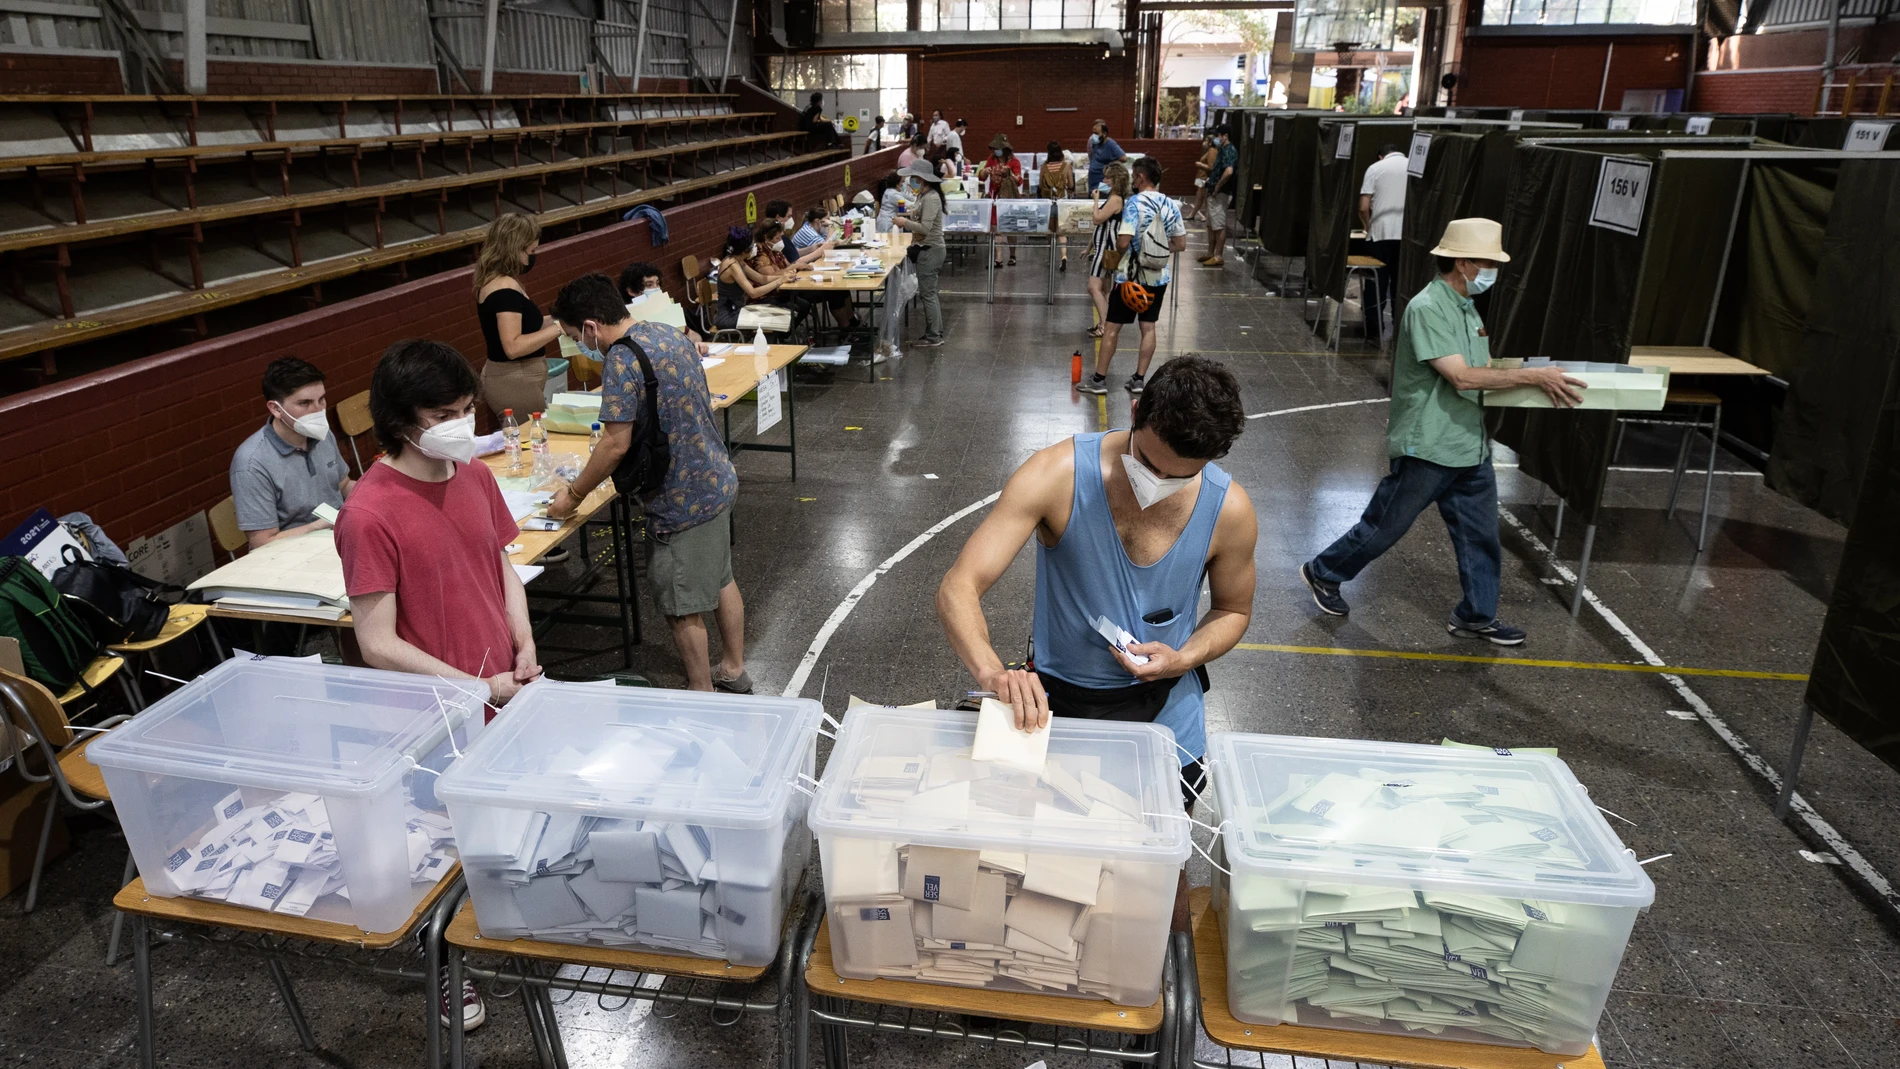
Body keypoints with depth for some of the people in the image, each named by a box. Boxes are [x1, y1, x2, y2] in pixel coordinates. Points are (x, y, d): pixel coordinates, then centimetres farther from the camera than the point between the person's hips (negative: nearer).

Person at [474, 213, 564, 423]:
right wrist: (557, 328, -21)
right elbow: (513, 347, -25)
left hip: (511, 379, 10)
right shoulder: (505, 289, -19)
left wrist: (550, 322, 9)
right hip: (514, 385, -10)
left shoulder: (495, 282, 10)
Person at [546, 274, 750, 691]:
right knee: (721, 580, 22)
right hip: (719, 481, 9)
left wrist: (574, 495, -9)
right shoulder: (668, 333, 4)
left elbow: (616, 443, -22)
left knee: (684, 608, 6)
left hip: (682, 503, -9)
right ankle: (733, 671, 38)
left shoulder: (621, 360, -23)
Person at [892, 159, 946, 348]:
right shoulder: (923, 195, 10)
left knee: (927, 294, -4)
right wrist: (906, 218, -1)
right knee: (930, 293, 16)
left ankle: (933, 337, 3)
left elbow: (925, 228, -25)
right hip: (928, 249, 10)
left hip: (930, 250, -10)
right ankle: (936, 334, 24)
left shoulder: (931, 198, -20)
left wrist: (905, 222, -15)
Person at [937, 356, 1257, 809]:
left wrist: (1185, 658, -18)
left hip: (1164, 703, 2)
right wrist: (994, 674, -48)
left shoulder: (1229, 510, -17)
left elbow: (1232, 610, 4)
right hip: (1056, 697, -1)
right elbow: (958, 589, -29)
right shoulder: (1057, 475, -25)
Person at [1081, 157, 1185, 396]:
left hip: (1131, 276, -5)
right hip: (1158, 277, 5)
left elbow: (1123, 242, -21)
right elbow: (1181, 244, 6)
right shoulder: (1170, 205, 3)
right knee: (1148, 327, 11)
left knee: (1112, 327, 3)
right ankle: (1138, 379, 13)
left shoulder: (1135, 203, -15)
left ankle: (1098, 380, 8)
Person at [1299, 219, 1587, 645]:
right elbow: (1461, 377, -24)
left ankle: (1477, 616, 23)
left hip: (1470, 447, 9)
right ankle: (1323, 574, 25)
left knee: (1480, 534, 11)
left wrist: (1540, 381, 0)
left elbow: (1484, 371, 13)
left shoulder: (1466, 307, 12)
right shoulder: (1427, 309, -19)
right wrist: (1533, 375, -22)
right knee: (1385, 526, 5)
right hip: (1426, 447, -9)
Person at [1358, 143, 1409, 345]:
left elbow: (1363, 208, 0)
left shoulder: (1375, 168, 6)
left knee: (1377, 283, 6)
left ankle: (1374, 330, 6)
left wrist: (1368, 227, 17)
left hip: (1381, 232, -2)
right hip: (1408, 234, 2)